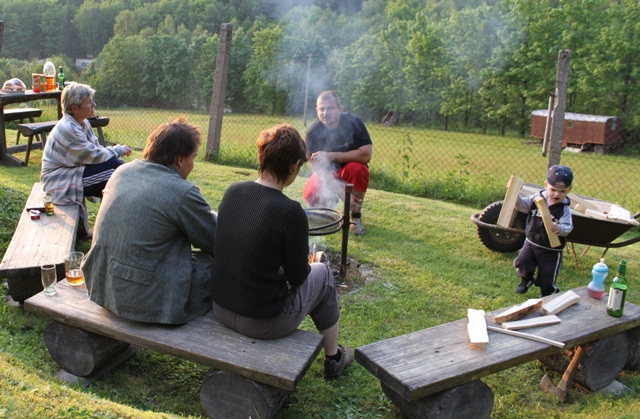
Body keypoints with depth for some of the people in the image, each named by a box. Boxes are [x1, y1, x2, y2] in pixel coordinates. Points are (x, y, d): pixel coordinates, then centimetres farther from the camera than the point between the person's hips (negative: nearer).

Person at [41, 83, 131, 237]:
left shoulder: (83, 123, 5)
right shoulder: (67, 129, -24)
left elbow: (96, 149, 5)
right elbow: (94, 155, -23)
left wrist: (116, 151, -12)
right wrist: (119, 150, -10)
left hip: (72, 171, 9)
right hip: (59, 182, -9)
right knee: (114, 165, -21)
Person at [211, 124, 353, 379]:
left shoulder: (232, 192, -5)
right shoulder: (290, 212, -23)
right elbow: (296, 277, -12)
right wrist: (308, 264, 12)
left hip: (220, 310, 6)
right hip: (262, 324, -6)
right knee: (322, 274, 18)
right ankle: (333, 358, 35)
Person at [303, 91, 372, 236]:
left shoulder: (353, 123, -21)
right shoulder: (313, 132, -18)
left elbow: (366, 155, -28)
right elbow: (318, 168, -18)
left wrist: (331, 156, -32)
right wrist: (342, 194, -29)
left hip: (349, 171, -1)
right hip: (327, 174, 1)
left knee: (357, 169, -34)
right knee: (311, 196, -26)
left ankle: (356, 215, -11)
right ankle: (332, 206, 14)